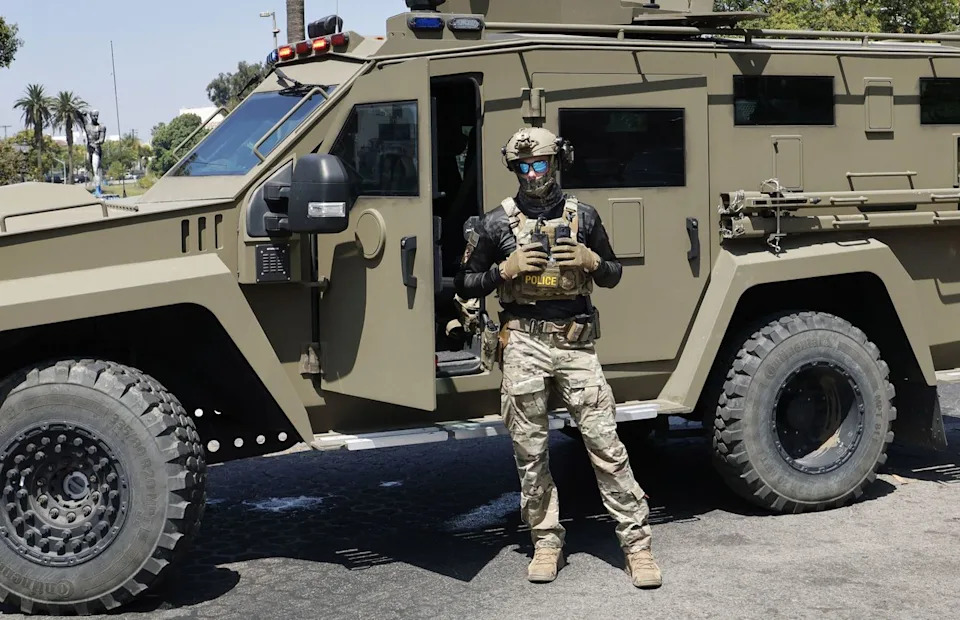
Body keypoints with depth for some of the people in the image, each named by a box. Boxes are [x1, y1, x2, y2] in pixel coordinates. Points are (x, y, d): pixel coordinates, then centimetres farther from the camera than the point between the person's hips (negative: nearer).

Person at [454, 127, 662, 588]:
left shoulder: (583, 216, 8)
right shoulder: (496, 223, 5)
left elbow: (613, 276, 15)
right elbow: (465, 285, 8)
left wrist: (591, 260, -6)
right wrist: (506, 269, -8)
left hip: (577, 343, 0)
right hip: (524, 345, 0)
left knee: (606, 444, -4)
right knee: (530, 451, 5)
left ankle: (636, 542, 2)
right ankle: (546, 542, 18)